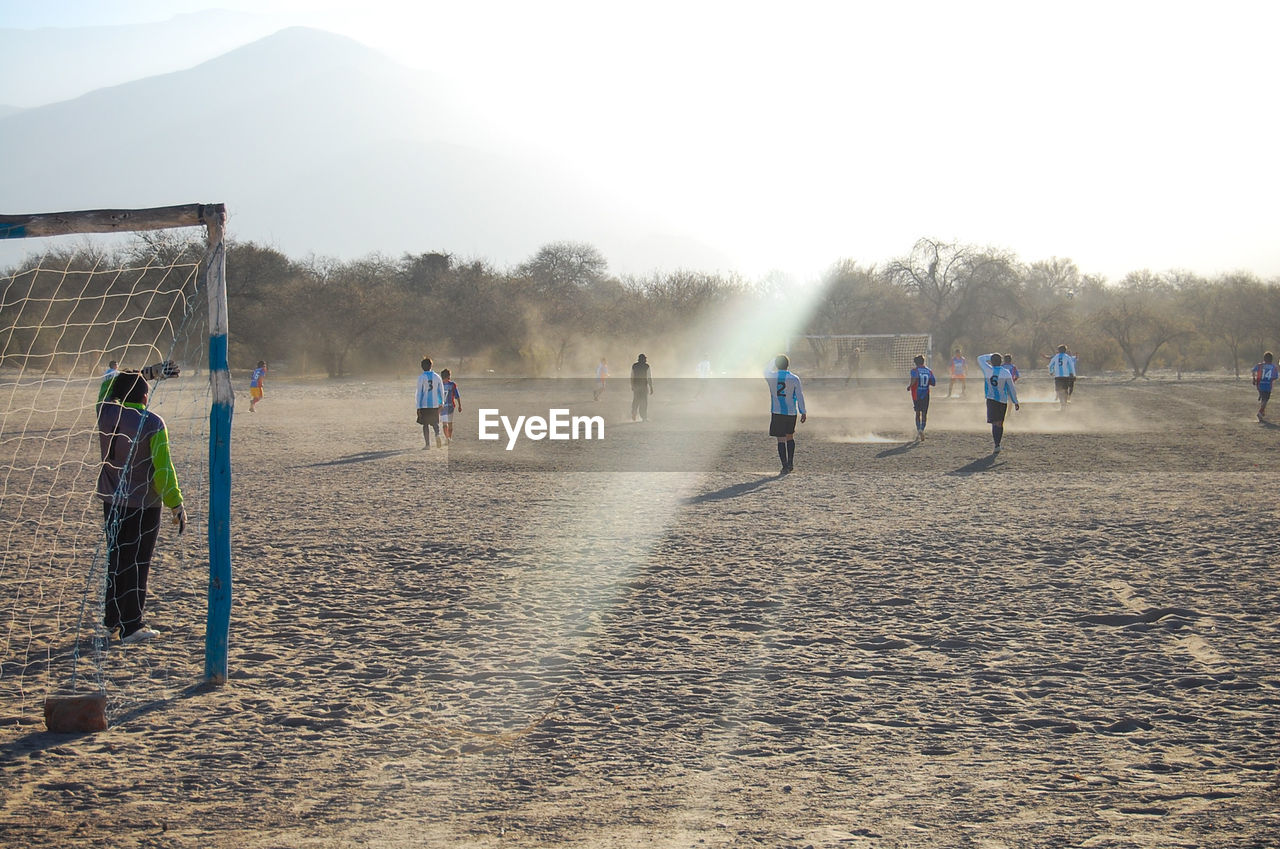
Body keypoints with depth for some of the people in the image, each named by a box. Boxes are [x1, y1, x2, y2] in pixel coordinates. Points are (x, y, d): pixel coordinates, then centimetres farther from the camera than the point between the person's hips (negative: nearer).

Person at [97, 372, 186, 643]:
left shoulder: (106, 415, -3)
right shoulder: (153, 424, -16)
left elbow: (109, 383, 19)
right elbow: (163, 468, -17)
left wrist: (132, 375, 22)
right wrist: (176, 504, -11)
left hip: (112, 501, 5)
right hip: (144, 505, -5)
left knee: (115, 559, 17)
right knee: (137, 564, 1)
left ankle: (111, 621, 26)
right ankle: (131, 627, 4)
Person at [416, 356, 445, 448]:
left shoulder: (421, 377, -7)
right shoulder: (437, 376, 4)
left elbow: (419, 393, -8)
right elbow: (441, 391, 8)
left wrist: (418, 407, -6)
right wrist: (441, 403, 21)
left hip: (424, 405, -3)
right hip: (435, 404, 3)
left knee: (425, 424, 6)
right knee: (435, 422, 17)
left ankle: (427, 444, 2)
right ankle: (438, 435, -13)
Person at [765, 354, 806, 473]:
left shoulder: (771, 376, -5)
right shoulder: (794, 378, -4)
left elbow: (765, 371, 20)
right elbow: (799, 396, -1)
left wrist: (773, 361, 30)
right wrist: (803, 412, 6)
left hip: (777, 412, -1)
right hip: (792, 412, 1)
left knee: (781, 439, 0)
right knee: (790, 437, 20)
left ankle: (785, 465, -5)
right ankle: (791, 462, 18)